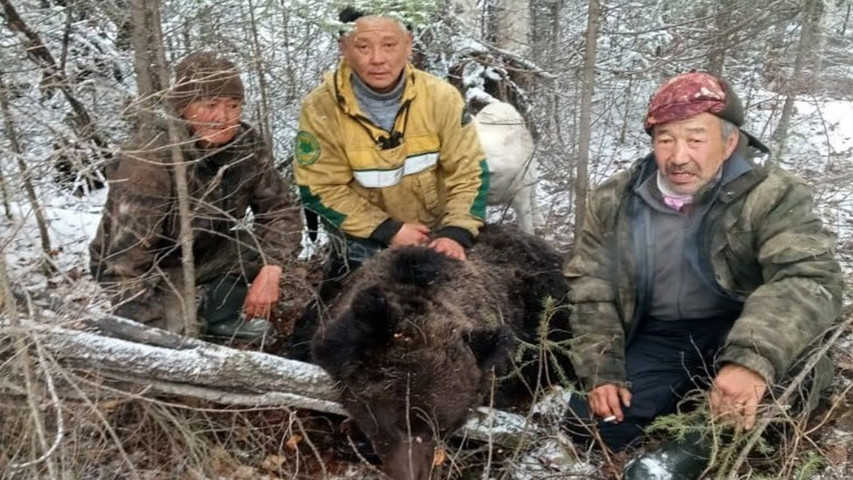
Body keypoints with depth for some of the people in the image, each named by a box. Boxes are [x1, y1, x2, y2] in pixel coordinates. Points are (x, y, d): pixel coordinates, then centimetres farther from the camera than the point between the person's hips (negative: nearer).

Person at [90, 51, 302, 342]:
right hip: (148, 270, -5)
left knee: (268, 237, -16)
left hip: (203, 256, 6)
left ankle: (221, 313, 2)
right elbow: (127, 255, -31)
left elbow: (281, 208, -6)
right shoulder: (151, 157, -30)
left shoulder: (246, 144, -14)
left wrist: (270, 270, -23)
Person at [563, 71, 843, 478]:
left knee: (791, 342, -34)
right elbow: (592, 289, 1)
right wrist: (602, 372, -11)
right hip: (659, 340, 3)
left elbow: (810, 278, -31)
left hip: (736, 333, -2)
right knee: (593, 424, -14)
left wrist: (753, 359, -48)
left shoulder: (772, 196, -16)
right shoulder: (615, 201, -4)